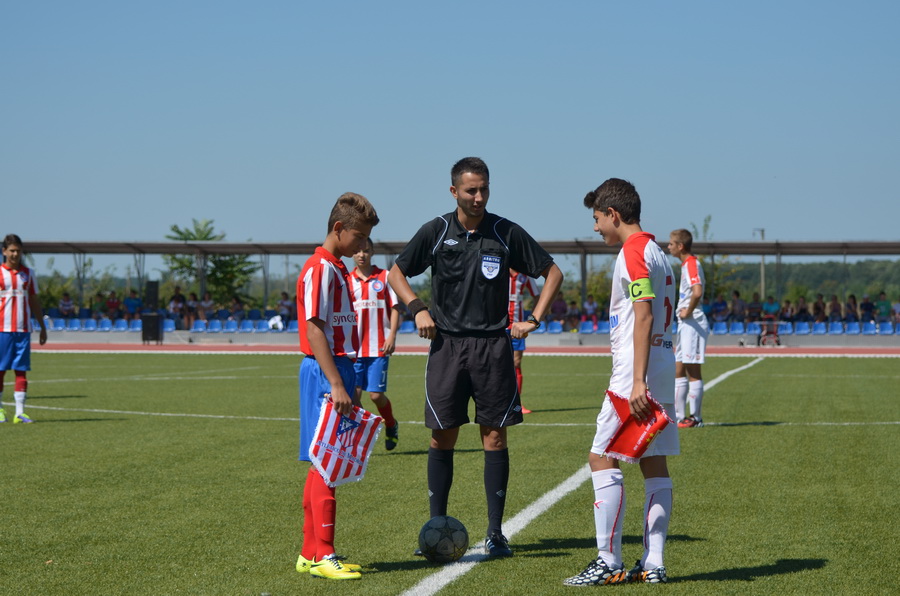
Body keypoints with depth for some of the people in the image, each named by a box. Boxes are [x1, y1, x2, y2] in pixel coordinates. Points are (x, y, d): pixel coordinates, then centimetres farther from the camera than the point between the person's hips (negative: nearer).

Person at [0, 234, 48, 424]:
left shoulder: (28, 274, 12)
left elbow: (34, 301, 17)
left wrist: (42, 327, 15)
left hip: (23, 329, 3)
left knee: (21, 370, -1)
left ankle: (20, 413, -2)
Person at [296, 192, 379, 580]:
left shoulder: (337, 269, 17)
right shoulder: (320, 269, -12)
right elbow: (314, 329, -18)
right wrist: (336, 385, -23)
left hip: (337, 371, 10)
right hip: (324, 373, -10)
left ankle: (310, 554, 16)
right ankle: (322, 556, -7)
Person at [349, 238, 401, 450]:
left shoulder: (385, 277, 3)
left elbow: (395, 308, 3)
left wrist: (392, 336, -8)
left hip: (379, 347, -2)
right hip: (354, 348, 2)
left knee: (376, 394, -5)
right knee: (353, 394, -4)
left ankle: (391, 426, 23)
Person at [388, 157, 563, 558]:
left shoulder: (506, 233, 1)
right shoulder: (435, 232, 2)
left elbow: (552, 273, 9)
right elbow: (396, 273, 13)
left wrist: (534, 319, 1)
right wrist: (418, 309, -2)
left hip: (493, 344, 0)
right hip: (446, 344, 0)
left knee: (495, 436, -1)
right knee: (442, 437, 1)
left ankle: (495, 533, 5)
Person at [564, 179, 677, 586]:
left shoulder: (633, 251, -11)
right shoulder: (656, 252, 18)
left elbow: (644, 315, -20)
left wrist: (637, 381, -24)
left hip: (636, 375, -10)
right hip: (663, 372, 10)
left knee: (602, 459, -6)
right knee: (654, 463, 7)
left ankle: (609, 563, -6)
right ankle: (653, 564, 8)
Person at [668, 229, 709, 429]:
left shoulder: (692, 263, -15)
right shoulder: (686, 264, 15)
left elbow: (697, 291, -31)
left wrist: (688, 311, -18)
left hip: (693, 323, -10)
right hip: (685, 324, 10)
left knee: (693, 372, -5)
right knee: (678, 372, 12)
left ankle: (695, 418, 0)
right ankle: (678, 415, 16)